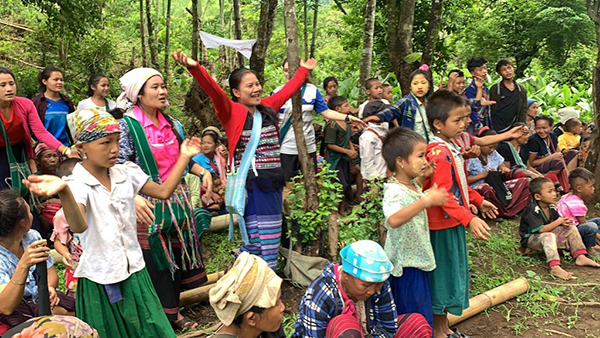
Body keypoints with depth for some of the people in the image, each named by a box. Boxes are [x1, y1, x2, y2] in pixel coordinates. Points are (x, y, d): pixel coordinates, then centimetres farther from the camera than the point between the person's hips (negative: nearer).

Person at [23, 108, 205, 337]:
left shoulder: (126, 173, 0)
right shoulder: (77, 184, -16)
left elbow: (164, 191, 5)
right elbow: (79, 226, -33)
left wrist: (184, 156, 3)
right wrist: (63, 192, -51)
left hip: (134, 272, 5)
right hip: (101, 280, -4)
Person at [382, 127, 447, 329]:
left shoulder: (413, 185, 3)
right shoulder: (394, 192, -26)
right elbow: (394, 220, -47)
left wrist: (424, 176, 11)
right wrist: (427, 200, -48)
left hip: (419, 259, 9)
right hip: (406, 265, -9)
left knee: (423, 318, 21)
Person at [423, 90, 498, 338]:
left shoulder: (452, 148, 9)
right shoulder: (439, 153, -23)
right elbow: (442, 195, -30)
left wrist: (478, 200, 21)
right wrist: (469, 219, -35)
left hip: (453, 224, 10)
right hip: (442, 226, -10)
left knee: (452, 274, 20)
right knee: (442, 276, 3)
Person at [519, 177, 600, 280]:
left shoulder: (551, 207, 2)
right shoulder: (532, 210, -26)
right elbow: (541, 230, -30)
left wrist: (564, 222, -13)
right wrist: (558, 222, -21)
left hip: (547, 236, 9)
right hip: (531, 239, -9)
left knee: (571, 228, 2)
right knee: (549, 236, -39)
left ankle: (580, 257, -1)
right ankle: (554, 267, -51)